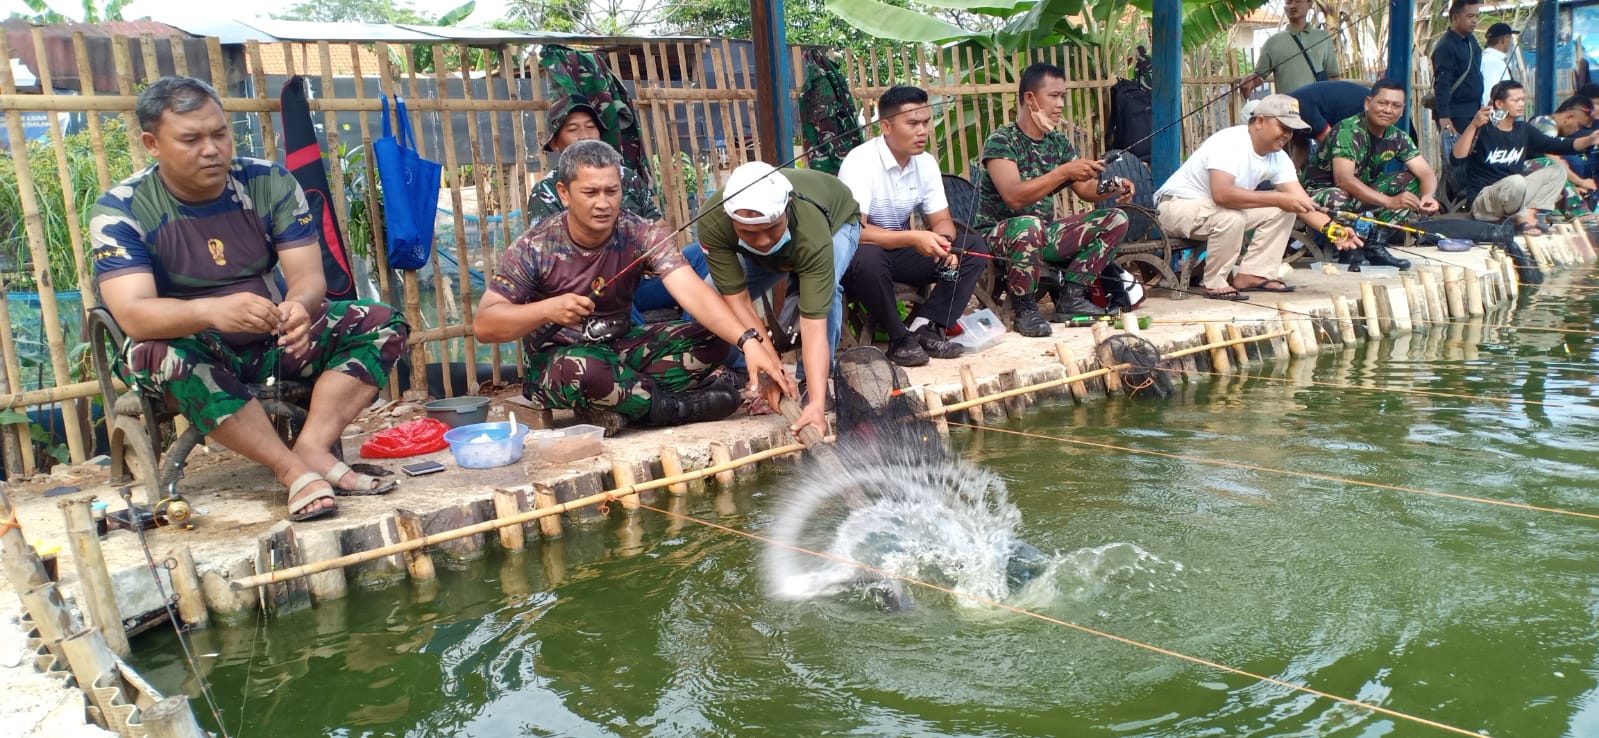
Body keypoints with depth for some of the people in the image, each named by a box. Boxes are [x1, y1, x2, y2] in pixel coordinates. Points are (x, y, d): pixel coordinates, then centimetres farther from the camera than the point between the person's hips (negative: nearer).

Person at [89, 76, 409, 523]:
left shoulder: (270, 183, -5)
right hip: (194, 350, -3)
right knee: (155, 354, -37)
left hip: (272, 341, 4)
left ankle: (312, 447, -29)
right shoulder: (119, 210, -14)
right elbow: (132, 313, -27)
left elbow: (308, 276, -13)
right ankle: (294, 470, -34)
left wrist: (299, 306, -40)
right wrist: (211, 310, -49)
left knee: (382, 325, -13)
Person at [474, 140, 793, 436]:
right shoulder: (534, 248, -16)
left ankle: (621, 406, -18)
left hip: (621, 346, 4)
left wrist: (749, 341, -42)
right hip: (555, 359, -3)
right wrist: (547, 309, -33)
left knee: (712, 339, -16)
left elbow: (692, 290, -27)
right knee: (581, 368, -40)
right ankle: (675, 406, -17)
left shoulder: (642, 235, -13)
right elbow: (483, 325, -15)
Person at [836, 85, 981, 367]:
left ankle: (925, 327, -15)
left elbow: (942, 220, 2)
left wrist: (944, 242, -22)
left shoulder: (926, 162, -1)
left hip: (901, 252, 7)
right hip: (859, 257, -6)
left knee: (974, 246, -8)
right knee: (866, 256, -40)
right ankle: (899, 338, -19)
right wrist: (913, 238, -37)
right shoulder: (860, 162, -21)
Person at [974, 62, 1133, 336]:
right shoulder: (1000, 141, -15)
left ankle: (1070, 298, -4)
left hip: (1044, 234, 7)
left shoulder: (1059, 142, 7)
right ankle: (1025, 311, -20)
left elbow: (1086, 190, 10)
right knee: (1029, 225, -40)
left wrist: (1112, 189, -12)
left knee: (1115, 220, -3)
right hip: (1000, 236, -7)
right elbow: (1014, 197, -30)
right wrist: (1064, 172, -35)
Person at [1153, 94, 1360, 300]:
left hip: (1220, 206, 9)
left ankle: (1251, 275, -1)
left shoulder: (1278, 159, -2)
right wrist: (1278, 199, -37)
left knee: (1282, 209, -4)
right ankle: (1215, 284, -17)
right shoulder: (1229, 142, -26)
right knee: (1231, 217, -36)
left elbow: (1303, 202, -7)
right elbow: (1222, 194, -41)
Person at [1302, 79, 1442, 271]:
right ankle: (1350, 250, -12)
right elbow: (1343, 178, -35)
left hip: (1361, 194, 7)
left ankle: (1376, 244, -8)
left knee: (1412, 181, -7)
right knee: (1338, 198, -41)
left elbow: (1426, 173, -3)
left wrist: (1427, 196, -28)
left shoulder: (1397, 138, 1)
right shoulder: (1348, 131, -22)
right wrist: (1389, 201, -41)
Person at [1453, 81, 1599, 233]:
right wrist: (1473, 125, -40)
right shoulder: (1483, 129, -12)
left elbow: (1557, 145, 8)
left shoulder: (1523, 130, 9)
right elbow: (1458, 155, -29)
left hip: (1512, 195, 8)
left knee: (1557, 171, 1)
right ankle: (1522, 219, -9)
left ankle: (1530, 212, -15)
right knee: (1516, 181, -35)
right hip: (1483, 200, -8)